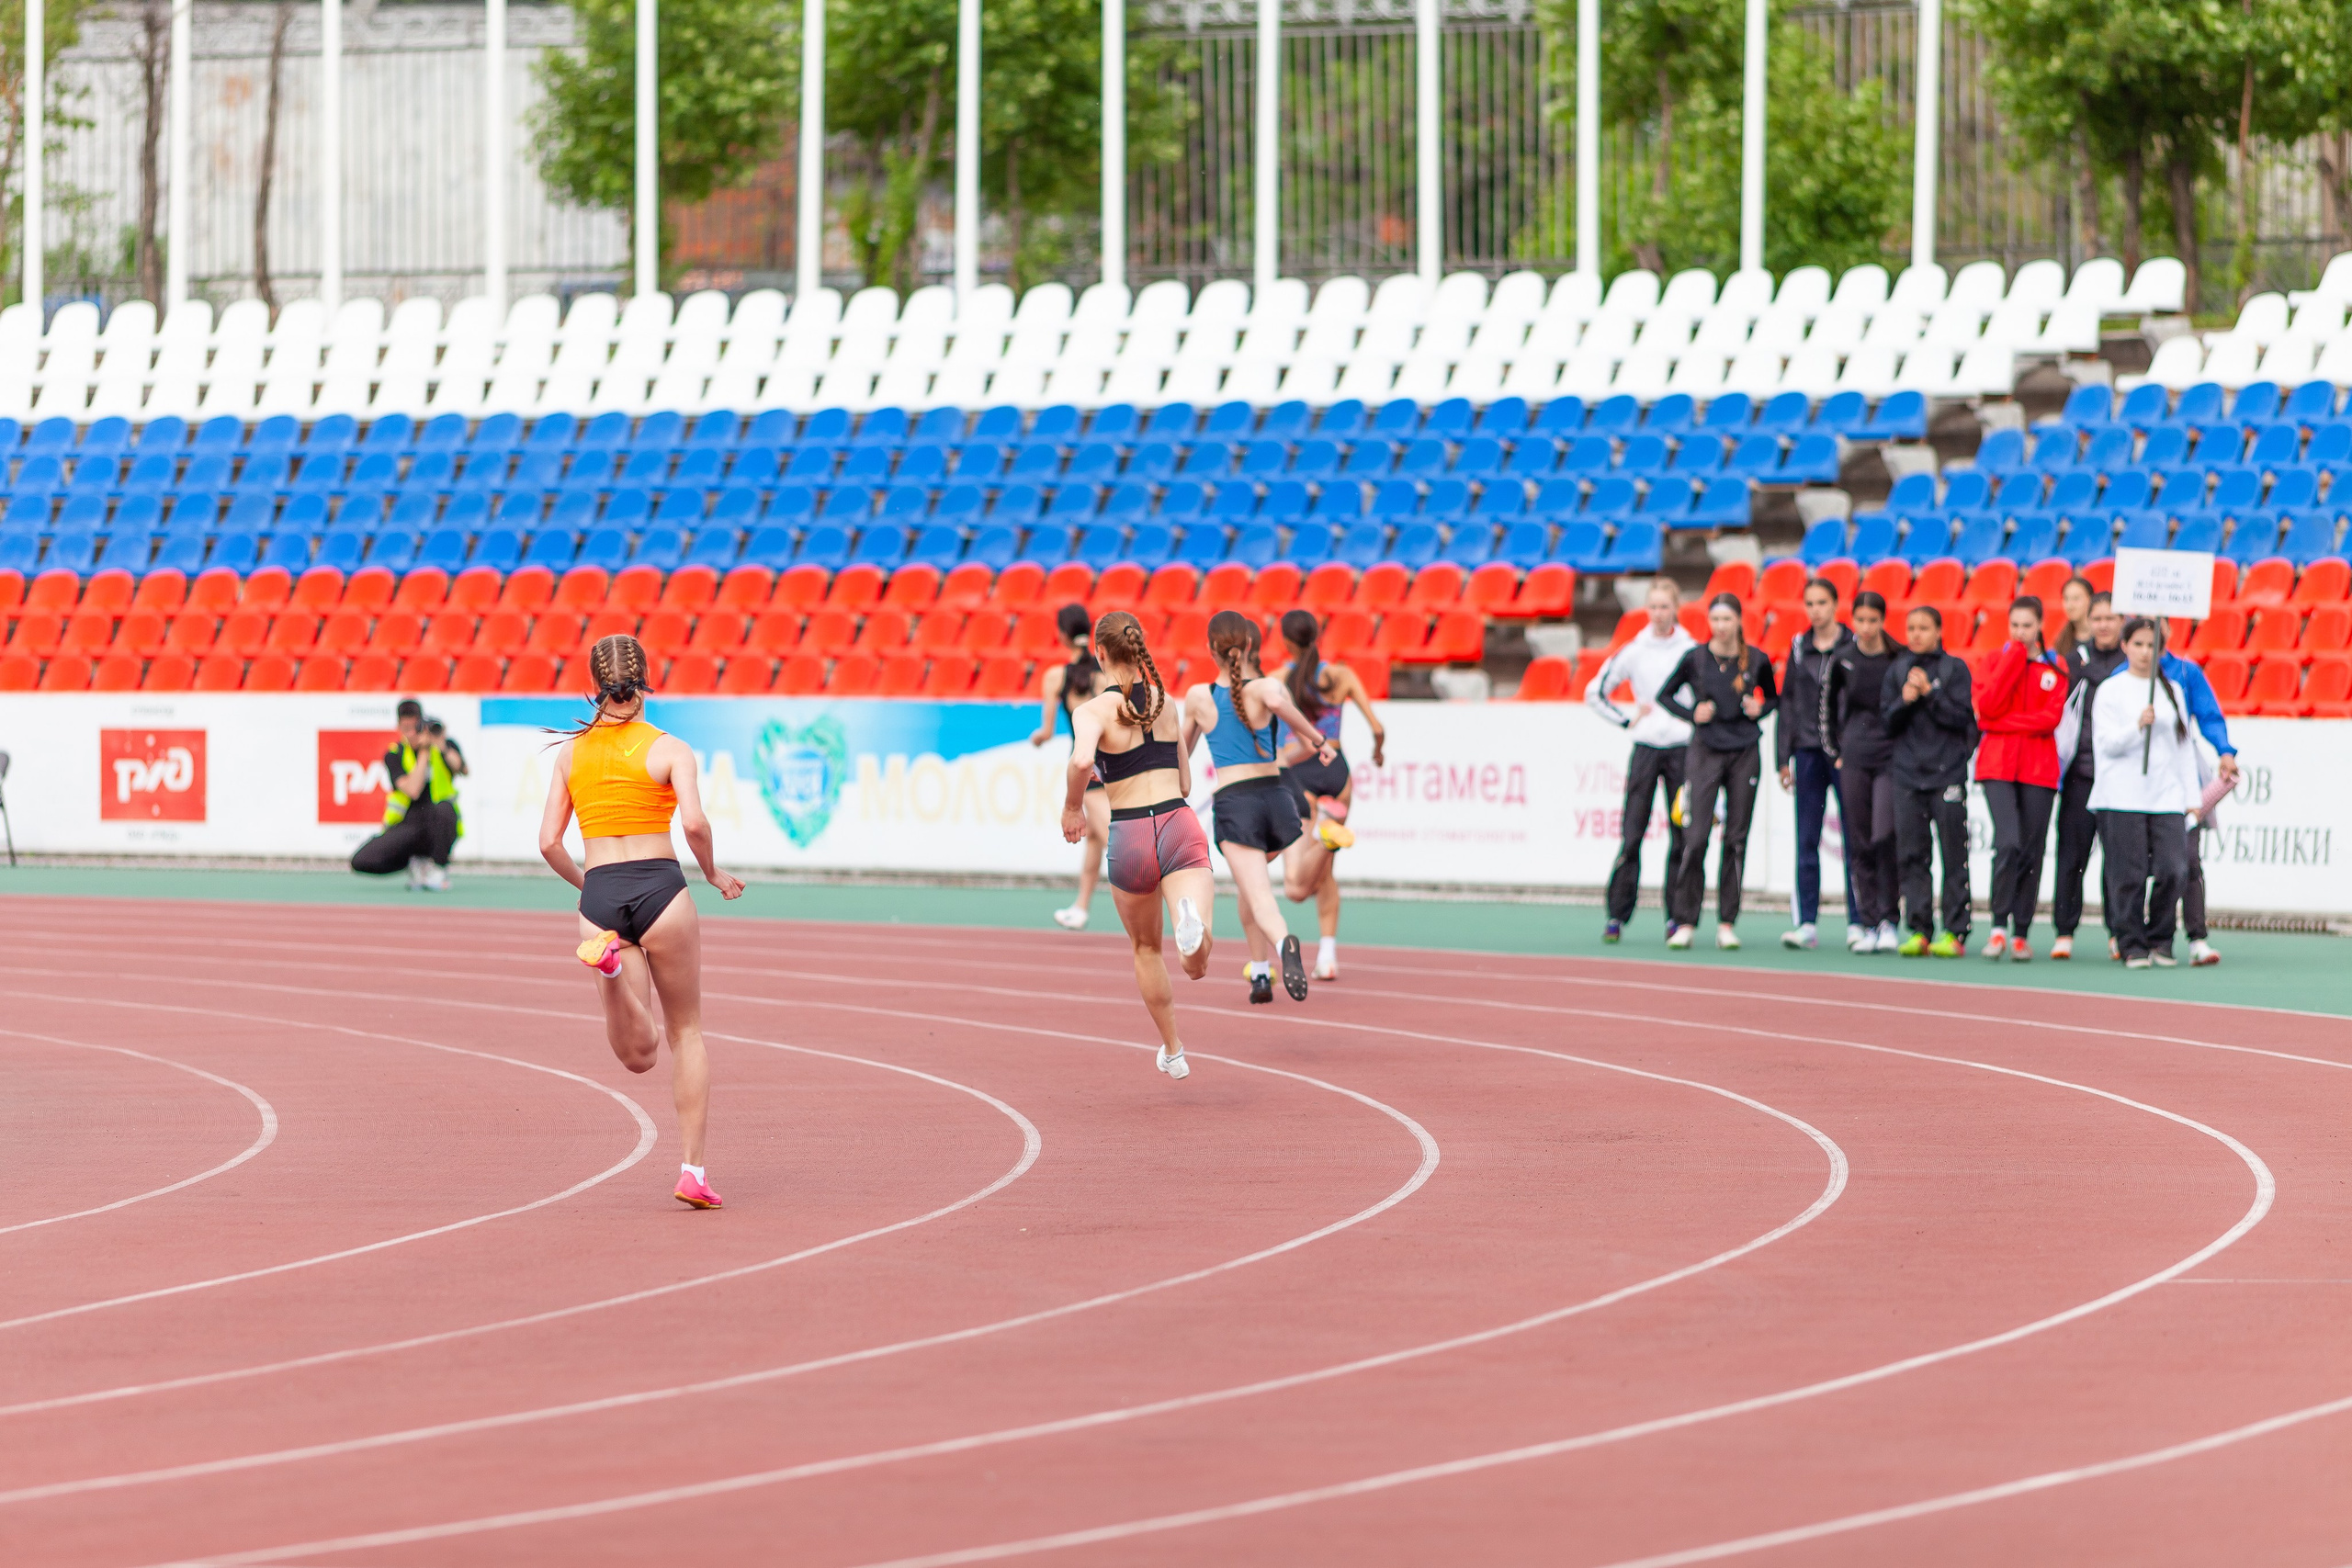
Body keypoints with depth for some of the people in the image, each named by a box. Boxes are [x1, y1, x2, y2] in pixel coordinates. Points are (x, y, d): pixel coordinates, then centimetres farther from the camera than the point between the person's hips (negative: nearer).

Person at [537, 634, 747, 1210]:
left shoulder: (571, 752, 10)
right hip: (661, 889, -2)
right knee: (687, 1033, 15)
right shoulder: (670, 749, 0)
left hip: (600, 898, 2)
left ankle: (609, 959, -27)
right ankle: (692, 1168, 9)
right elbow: (694, 821, -15)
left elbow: (549, 842, 8)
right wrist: (713, 873, 4)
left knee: (640, 1054, 1)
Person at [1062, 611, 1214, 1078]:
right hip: (1181, 825, 1)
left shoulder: (1093, 711, -3)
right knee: (1196, 967, -14)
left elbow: (1082, 761, -24)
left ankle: (1172, 1052, 39)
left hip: (1130, 838, -1)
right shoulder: (1167, 704, 12)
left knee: (1146, 949, 27)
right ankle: (1191, 919, -48)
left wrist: (1072, 807, -6)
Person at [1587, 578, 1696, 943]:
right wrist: (1627, 720, 5)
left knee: (1682, 837, 0)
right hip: (1645, 748, 0)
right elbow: (1595, 693, 12)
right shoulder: (1633, 651, 4)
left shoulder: (1692, 651, 3)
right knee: (1631, 836, -6)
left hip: (1683, 748, 0)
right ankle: (1617, 916, -4)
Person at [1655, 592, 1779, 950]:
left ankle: (1727, 922, 9)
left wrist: (1761, 708, -4)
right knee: (1695, 838, -9)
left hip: (1745, 754, 1)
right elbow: (1665, 695, 9)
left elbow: (1773, 696, 17)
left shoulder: (1756, 660, 1)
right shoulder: (1695, 659, -2)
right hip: (1706, 753, -1)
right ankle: (1684, 921, -2)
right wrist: (1692, 713, -7)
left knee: (1736, 839, 3)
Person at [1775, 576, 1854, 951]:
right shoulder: (1799, 648, 10)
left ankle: (1858, 922, 4)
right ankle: (1806, 924, 2)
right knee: (1806, 841, 1)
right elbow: (1788, 702, 13)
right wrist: (1784, 756, 7)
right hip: (1808, 750, 4)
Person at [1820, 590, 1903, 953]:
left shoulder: (1898, 660, -4)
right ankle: (1867, 923, 7)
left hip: (1891, 759, -3)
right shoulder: (1842, 661, 4)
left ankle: (1888, 920, -3)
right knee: (1859, 844, 2)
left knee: (1884, 838, -13)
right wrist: (1835, 752, 11)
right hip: (1853, 760, 3)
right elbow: (1827, 708, 16)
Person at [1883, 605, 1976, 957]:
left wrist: (1929, 693, -13)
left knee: (1954, 855, -4)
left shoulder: (1954, 668, 2)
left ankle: (1955, 931, -2)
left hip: (1948, 772, -3)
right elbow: (1888, 723, 8)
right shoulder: (1897, 670, 11)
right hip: (1908, 774, 3)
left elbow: (1962, 717, -5)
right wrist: (1905, 701, -10)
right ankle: (1919, 929, 3)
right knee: (1911, 855, -1)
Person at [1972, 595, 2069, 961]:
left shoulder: (2054, 668, 7)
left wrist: (2004, 724, -8)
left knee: (2031, 852, 2)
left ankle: (2021, 934, 10)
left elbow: (2050, 718, -4)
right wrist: (2013, 657, -7)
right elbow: (1987, 706, -9)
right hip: (1998, 764, -1)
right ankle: (1999, 926, -10)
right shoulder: (1996, 659, 7)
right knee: (2008, 842, -18)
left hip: (2038, 768, 1)